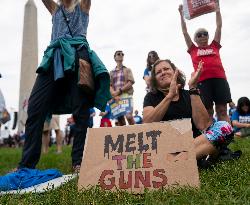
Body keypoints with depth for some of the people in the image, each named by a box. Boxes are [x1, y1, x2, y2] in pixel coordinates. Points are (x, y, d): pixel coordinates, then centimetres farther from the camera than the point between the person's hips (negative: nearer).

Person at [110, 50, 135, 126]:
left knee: (129, 116, -18)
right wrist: (114, 95, -12)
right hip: (116, 97, 3)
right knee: (119, 118, -1)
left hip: (126, 95, -2)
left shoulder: (127, 70, 14)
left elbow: (131, 82, 0)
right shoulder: (112, 72, 18)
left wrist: (119, 91, -10)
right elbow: (109, 85, 8)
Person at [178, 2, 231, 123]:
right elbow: (185, 32, 24)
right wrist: (181, 14, 28)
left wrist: (217, 8, 30)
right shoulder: (193, 50, 20)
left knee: (222, 110, -4)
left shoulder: (214, 47, 23)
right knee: (208, 111, -3)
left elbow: (219, 26, 26)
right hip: (202, 80, -1)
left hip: (219, 78, 1)